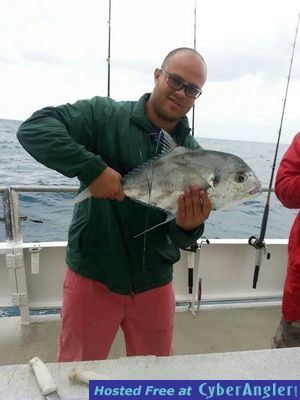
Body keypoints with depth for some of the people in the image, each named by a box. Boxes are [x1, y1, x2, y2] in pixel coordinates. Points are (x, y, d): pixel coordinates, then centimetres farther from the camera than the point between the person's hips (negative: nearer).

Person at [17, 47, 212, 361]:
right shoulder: (104, 115, -9)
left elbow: (181, 239, -3)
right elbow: (33, 129, -19)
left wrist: (188, 228, -26)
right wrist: (92, 168, -29)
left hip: (155, 284, 4)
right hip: (92, 276, -3)